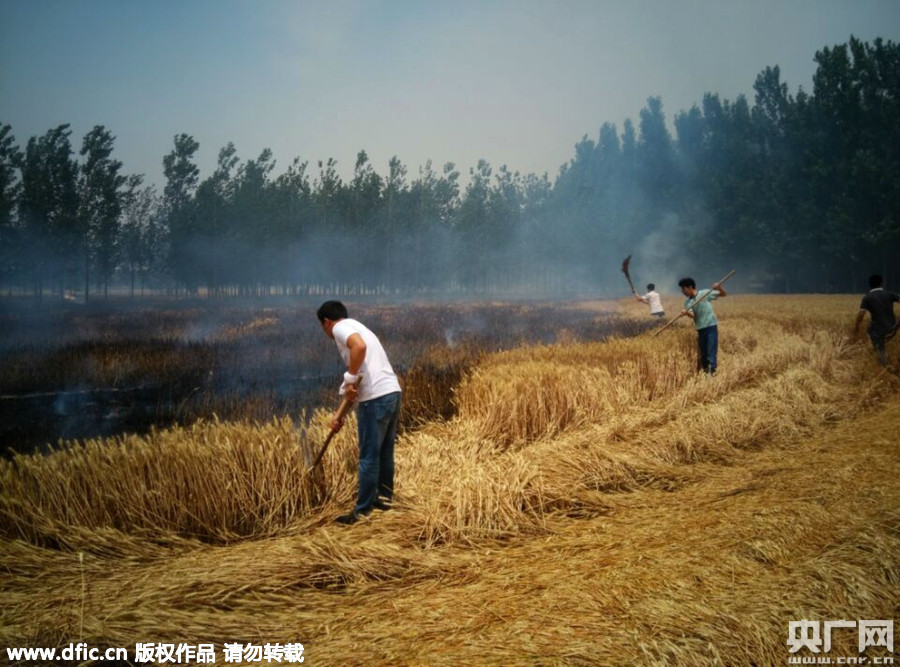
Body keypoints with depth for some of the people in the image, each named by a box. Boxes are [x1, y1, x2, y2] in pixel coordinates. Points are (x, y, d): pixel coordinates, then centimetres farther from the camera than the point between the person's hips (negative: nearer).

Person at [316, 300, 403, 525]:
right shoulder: (356, 327, 26)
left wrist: (350, 380, -17)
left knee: (369, 456, -1)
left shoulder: (340, 328, -1)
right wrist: (339, 414, 30)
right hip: (392, 392, 9)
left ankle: (362, 512, 6)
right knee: (385, 451, 23)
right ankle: (384, 496, 37)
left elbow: (359, 346, -26)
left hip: (376, 398, -9)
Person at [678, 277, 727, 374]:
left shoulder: (705, 293, -5)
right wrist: (687, 313, -33)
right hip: (700, 329, 5)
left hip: (711, 326, -5)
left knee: (711, 352, -10)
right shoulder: (687, 302, 6)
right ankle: (704, 371, 25)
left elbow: (724, 294, -1)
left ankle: (712, 372, -10)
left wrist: (719, 288, -23)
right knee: (703, 353, 12)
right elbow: (692, 315, -10)